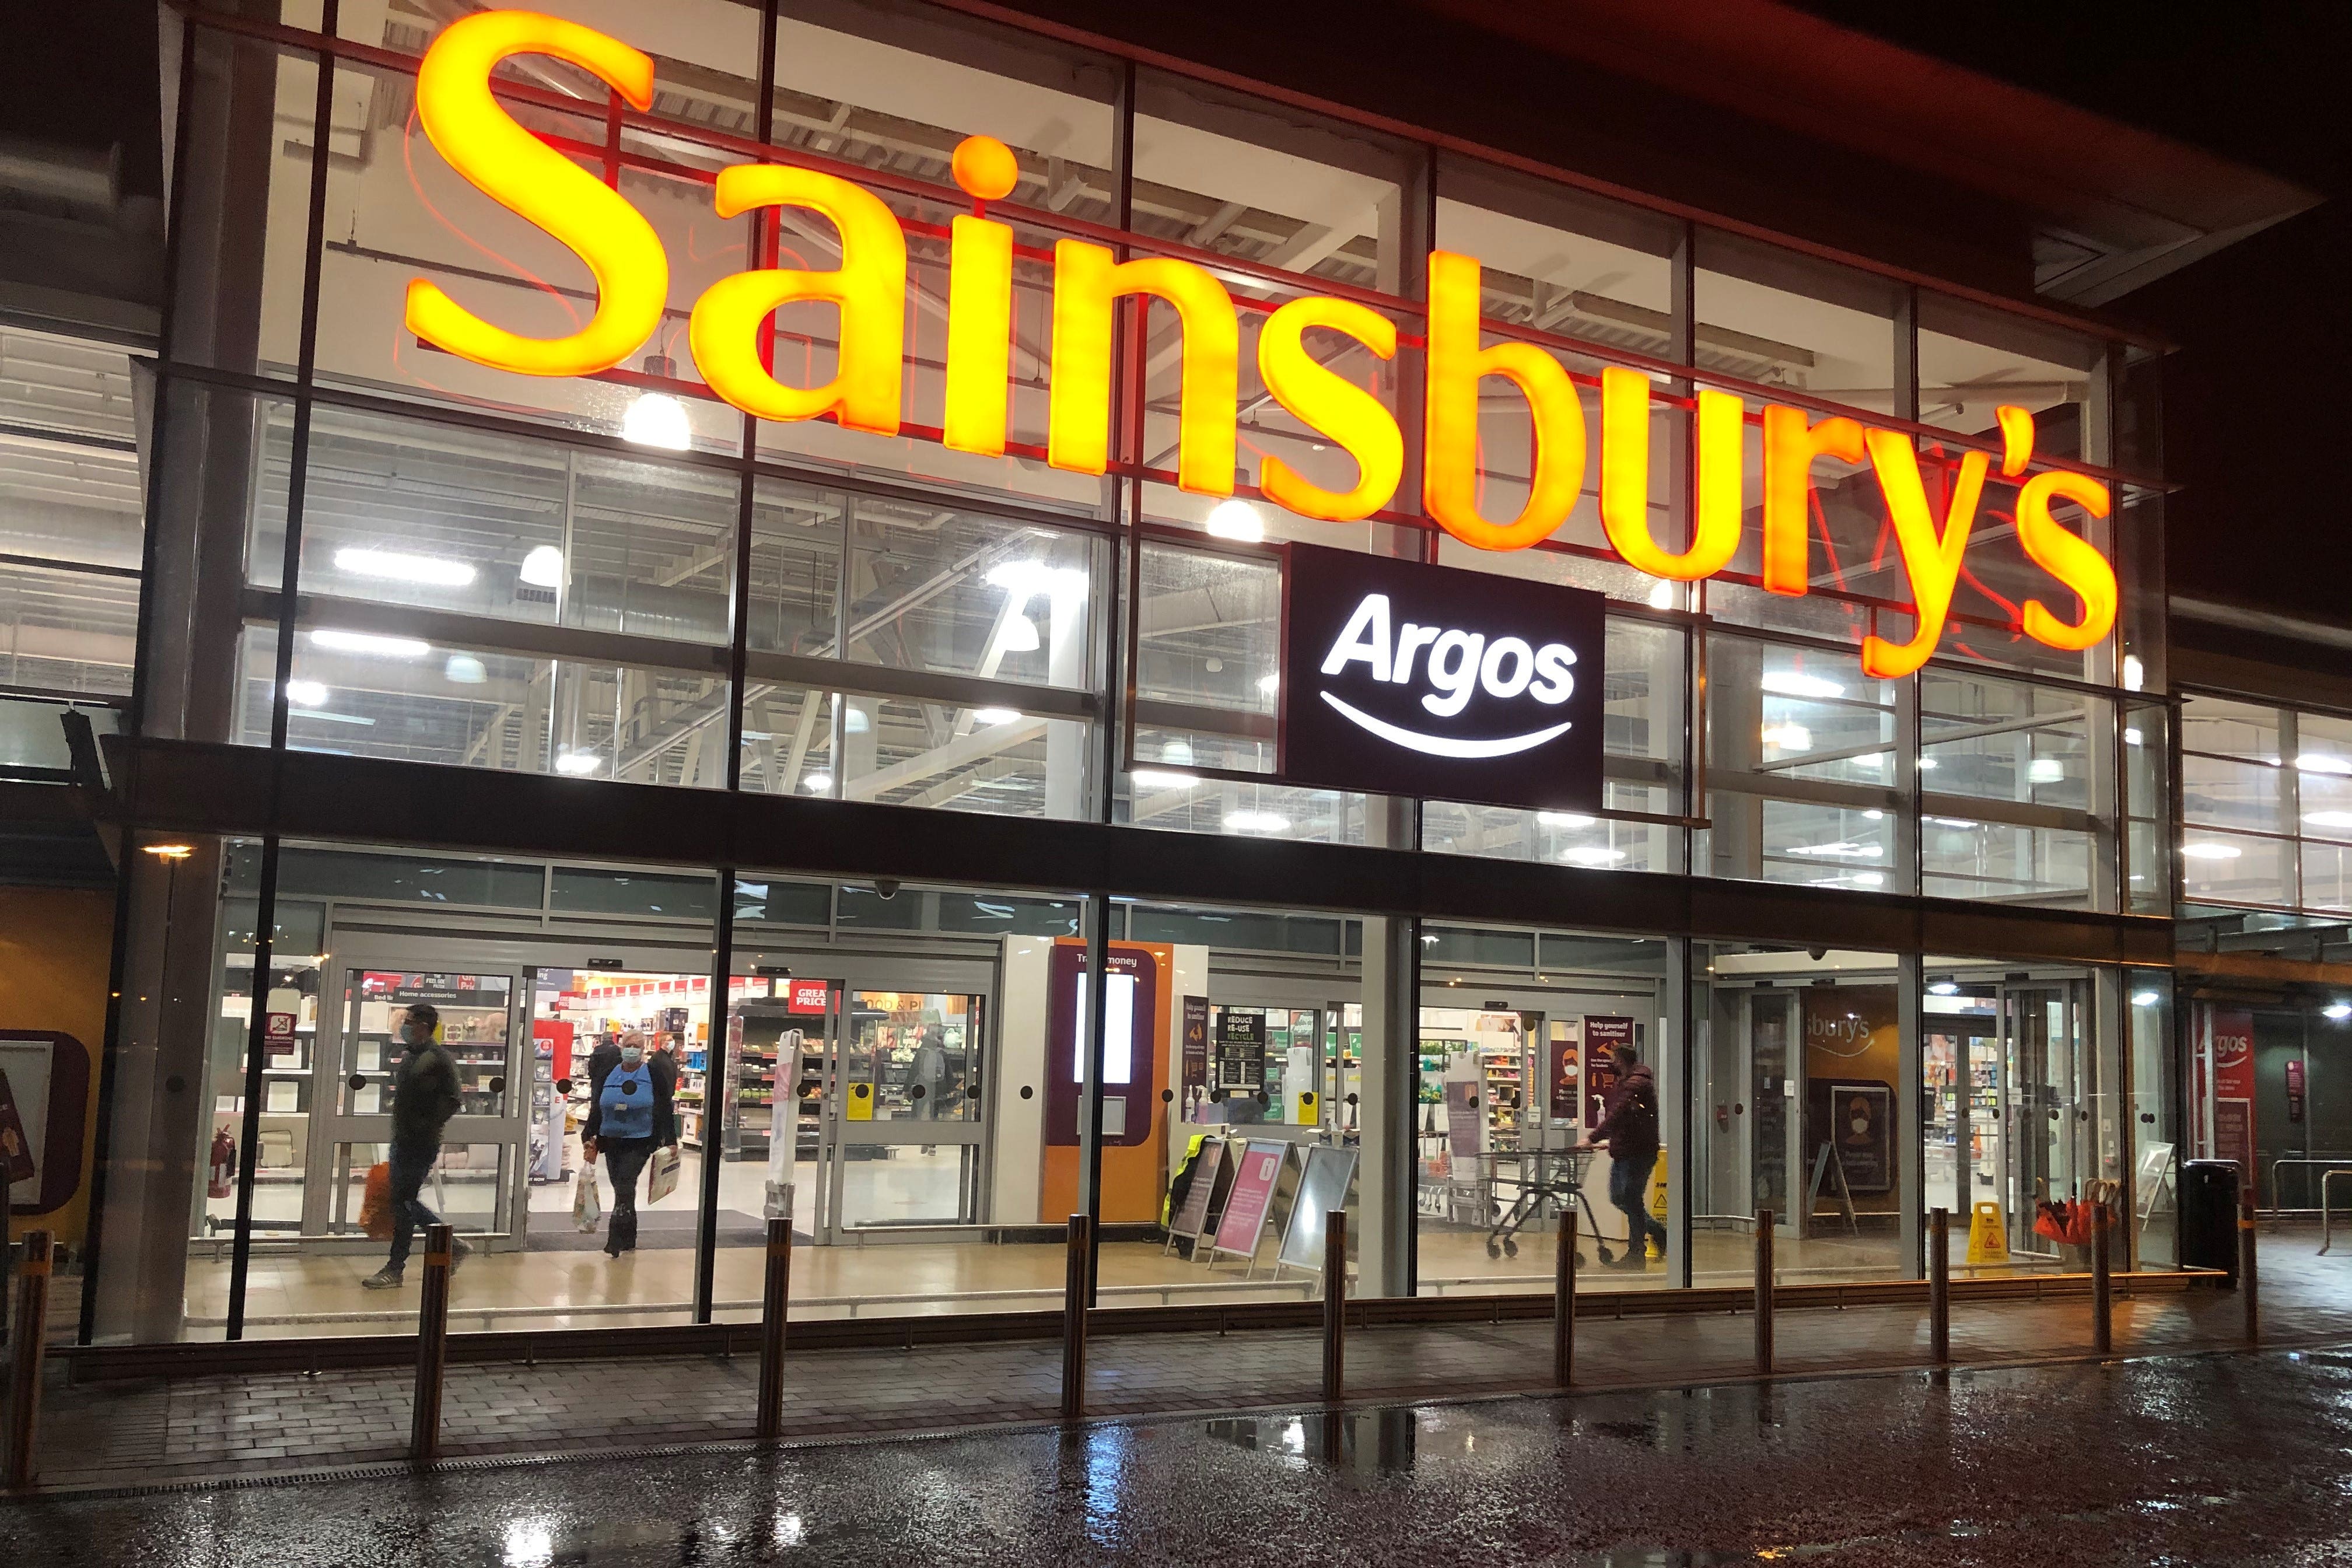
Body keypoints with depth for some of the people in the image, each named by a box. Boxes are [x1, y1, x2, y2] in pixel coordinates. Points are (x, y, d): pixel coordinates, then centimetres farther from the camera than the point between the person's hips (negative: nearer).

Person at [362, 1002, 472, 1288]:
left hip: (420, 1145, -9)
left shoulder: (439, 1059, -15)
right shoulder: (409, 1055, 13)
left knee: (404, 1202, -3)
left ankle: (395, 1269, 7)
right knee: (406, 1200, 14)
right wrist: (400, 1131, 15)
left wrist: (426, 1128, -19)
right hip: (402, 1141, 10)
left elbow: (451, 1102, -17)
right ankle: (454, 1247, 24)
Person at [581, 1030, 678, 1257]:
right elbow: (596, 1108, 11)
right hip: (611, 1141, 5)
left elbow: (666, 1108, -2)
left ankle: (615, 1243, -9)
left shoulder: (654, 1073, -3)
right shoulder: (609, 1074, 8)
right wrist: (590, 1137, 4)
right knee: (623, 1190, 12)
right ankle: (628, 1240, 23)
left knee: (624, 1188, -12)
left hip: (639, 1142, -5)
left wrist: (669, 1141, -7)